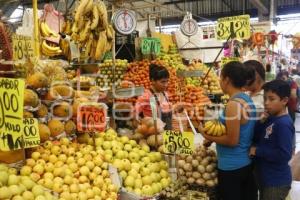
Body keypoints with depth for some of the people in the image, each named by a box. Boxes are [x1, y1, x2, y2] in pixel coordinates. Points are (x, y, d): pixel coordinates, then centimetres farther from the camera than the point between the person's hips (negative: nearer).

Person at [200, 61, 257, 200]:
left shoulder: (233, 104, -22)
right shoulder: (246, 99, 5)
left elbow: (232, 140, -22)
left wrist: (208, 136, -9)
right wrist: (214, 135, 7)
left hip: (232, 167, -9)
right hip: (247, 163, 9)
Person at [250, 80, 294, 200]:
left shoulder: (284, 124, -23)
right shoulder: (270, 119, 4)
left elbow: (284, 155, -28)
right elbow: (257, 138, 6)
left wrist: (258, 151, -22)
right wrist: (260, 122, -9)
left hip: (277, 182, -8)